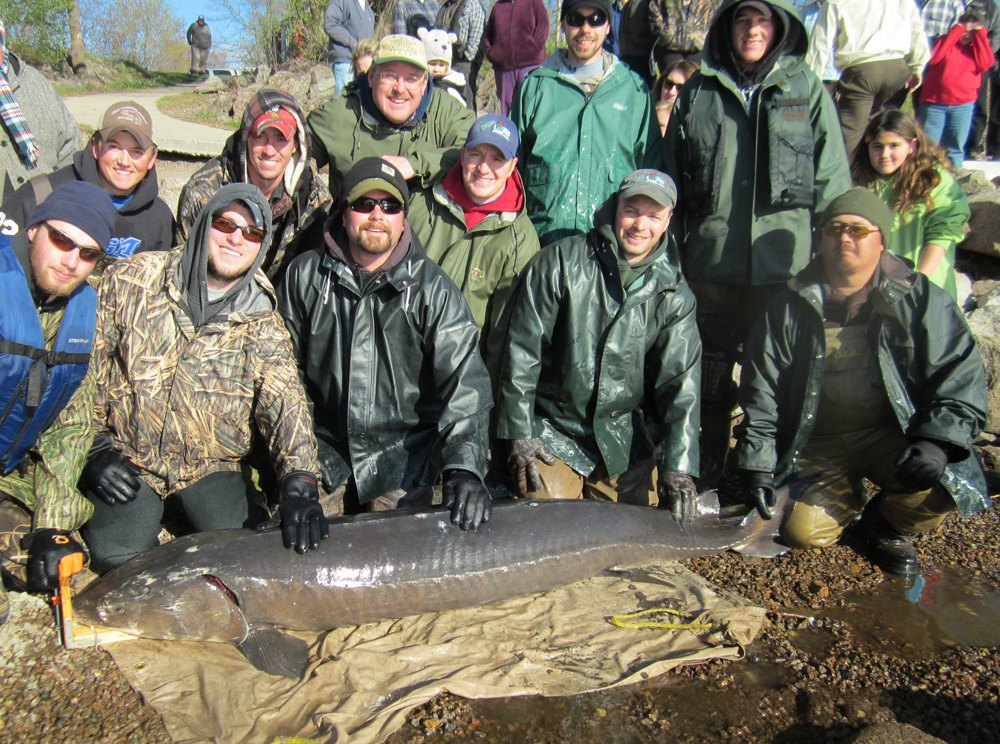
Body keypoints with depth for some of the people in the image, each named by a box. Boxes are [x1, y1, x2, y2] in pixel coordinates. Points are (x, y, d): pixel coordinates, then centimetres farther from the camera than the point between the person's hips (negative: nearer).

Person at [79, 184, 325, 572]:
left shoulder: (262, 325, -3)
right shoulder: (131, 280, -5)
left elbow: (285, 402, -15)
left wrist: (299, 484, -30)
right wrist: (94, 446, -5)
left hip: (211, 467, 1)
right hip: (125, 457, -1)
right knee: (120, 555, -21)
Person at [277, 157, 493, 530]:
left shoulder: (432, 288, -5)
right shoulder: (304, 275, 1)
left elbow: (465, 382, -13)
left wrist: (463, 468, -27)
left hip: (403, 461, -1)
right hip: (322, 454, 2)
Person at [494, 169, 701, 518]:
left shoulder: (673, 294, -1)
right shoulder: (561, 262, -11)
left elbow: (681, 381, -5)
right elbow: (521, 349, -10)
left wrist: (679, 466, -16)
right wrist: (519, 434, -11)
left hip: (622, 438, 3)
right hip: (551, 430, -3)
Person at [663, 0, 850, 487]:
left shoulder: (808, 90, 7)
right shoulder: (698, 91, 10)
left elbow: (832, 180, 5)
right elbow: (671, 174, 12)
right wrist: (672, 245, 8)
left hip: (784, 259, -1)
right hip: (709, 258, 2)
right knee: (711, 367, 11)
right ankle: (707, 472, 26)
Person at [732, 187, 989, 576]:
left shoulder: (920, 300, -4)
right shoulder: (790, 308, 0)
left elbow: (960, 375, -8)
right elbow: (761, 390, 2)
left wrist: (936, 441, -25)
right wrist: (757, 463, -4)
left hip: (895, 436, -1)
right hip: (817, 444, 1)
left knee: (941, 486, -29)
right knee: (801, 532, -15)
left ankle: (889, 526, 8)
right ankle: (849, 500, 22)